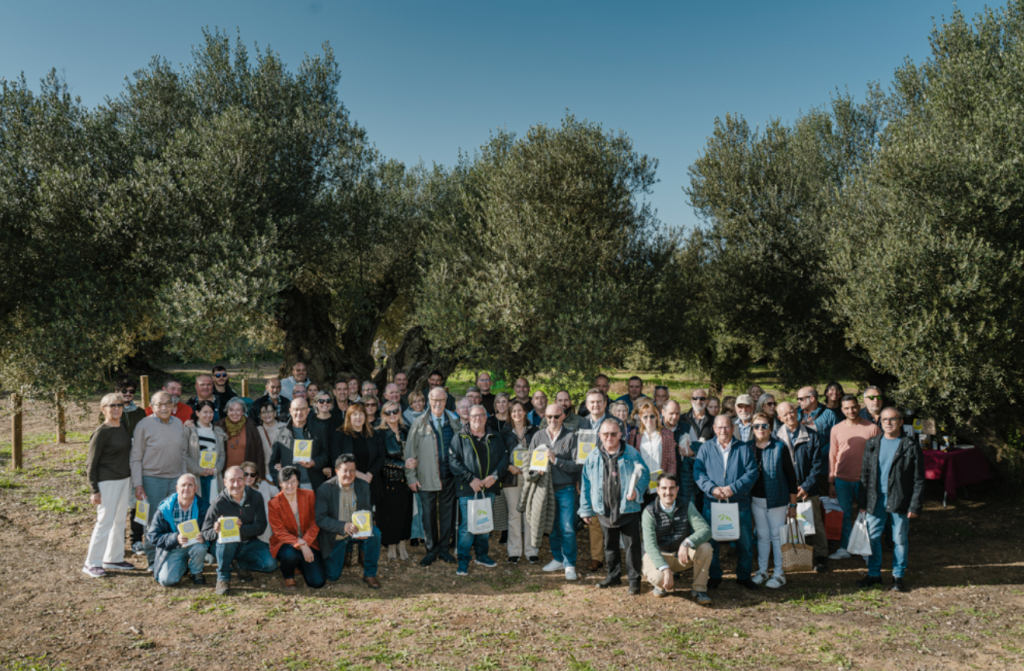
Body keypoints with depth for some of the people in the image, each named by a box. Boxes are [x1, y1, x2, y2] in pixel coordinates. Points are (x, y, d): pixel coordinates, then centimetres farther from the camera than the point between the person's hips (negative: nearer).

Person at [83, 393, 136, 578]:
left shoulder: (122, 427, 8)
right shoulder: (101, 432, -13)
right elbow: (91, 463, -11)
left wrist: (133, 481, 15)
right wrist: (94, 491, -14)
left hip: (124, 480, 8)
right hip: (107, 482, -8)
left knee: (119, 521, 13)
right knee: (105, 521, -5)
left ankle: (113, 559, 23)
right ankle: (92, 563, 5)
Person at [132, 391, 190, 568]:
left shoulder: (178, 423, 6)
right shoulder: (144, 425, -7)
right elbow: (136, 457, -5)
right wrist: (138, 484, -9)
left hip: (175, 478, 4)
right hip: (153, 479, -4)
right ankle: (153, 559, 15)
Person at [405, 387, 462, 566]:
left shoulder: (454, 422, 6)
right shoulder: (419, 424, 1)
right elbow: (410, 452, 1)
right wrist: (411, 477, -3)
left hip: (449, 476, 2)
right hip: (427, 477, -1)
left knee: (447, 512, 9)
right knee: (429, 514, 5)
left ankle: (444, 548, 22)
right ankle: (431, 550, 19)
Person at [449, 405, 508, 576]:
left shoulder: (495, 438, 12)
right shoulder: (460, 438, 1)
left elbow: (504, 458, 7)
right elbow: (453, 460, -8)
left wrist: (495, 475, -10)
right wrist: (470, 478, -16)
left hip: (489, 488, 4)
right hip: (468, 490, -4)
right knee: (467, 525, -5)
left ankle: (481, 554, 30)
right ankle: (463, 560, 5)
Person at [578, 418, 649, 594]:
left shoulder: (631, 454, -3)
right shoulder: (593, 457, 3)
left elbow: (644, 475, 2)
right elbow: (585, 484, 8)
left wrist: (636, 490, -16)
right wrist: (586, 510, 7)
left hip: (628, 509, -3)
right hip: (604, 510, 3)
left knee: (632, 545, 0)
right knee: (610, 545, 16)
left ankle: (634, 579, 14)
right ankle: (613, 575, 32)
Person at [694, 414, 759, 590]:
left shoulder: (744, 448, 6)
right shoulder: (706, 448, 6)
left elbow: (752, 472, -3)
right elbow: (698, 472, -1)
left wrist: (733, 488, -15)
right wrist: (712, 488, -16)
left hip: (739, 504, 0)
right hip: (712, 503, 0)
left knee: (745, 542, 6)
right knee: (710, 541, 5)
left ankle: (744, 576, 24)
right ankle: (714, 576, 21)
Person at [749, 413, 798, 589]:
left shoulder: (780, 447, -8)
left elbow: (791, 475, -6)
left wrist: (793, 504, -6)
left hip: (776, 499, -3)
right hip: (756, 499, 3)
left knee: (777, 536, 4)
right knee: (762, 536, 13)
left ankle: (779, 573, 17)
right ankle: (762, 570, 24)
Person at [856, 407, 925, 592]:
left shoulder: (910, 446, -4)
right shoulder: (872, 444, 6)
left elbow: (919, 479, -4)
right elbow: (865, 474, 10)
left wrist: (915, 506, -9)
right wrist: (862, 501, 6)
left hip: (899, 500, -3)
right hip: (876, 499, 3)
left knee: (900, 540, 6)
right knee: (873, 537, 6)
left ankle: (898, 576, 21)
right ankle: (874, 573, 20)